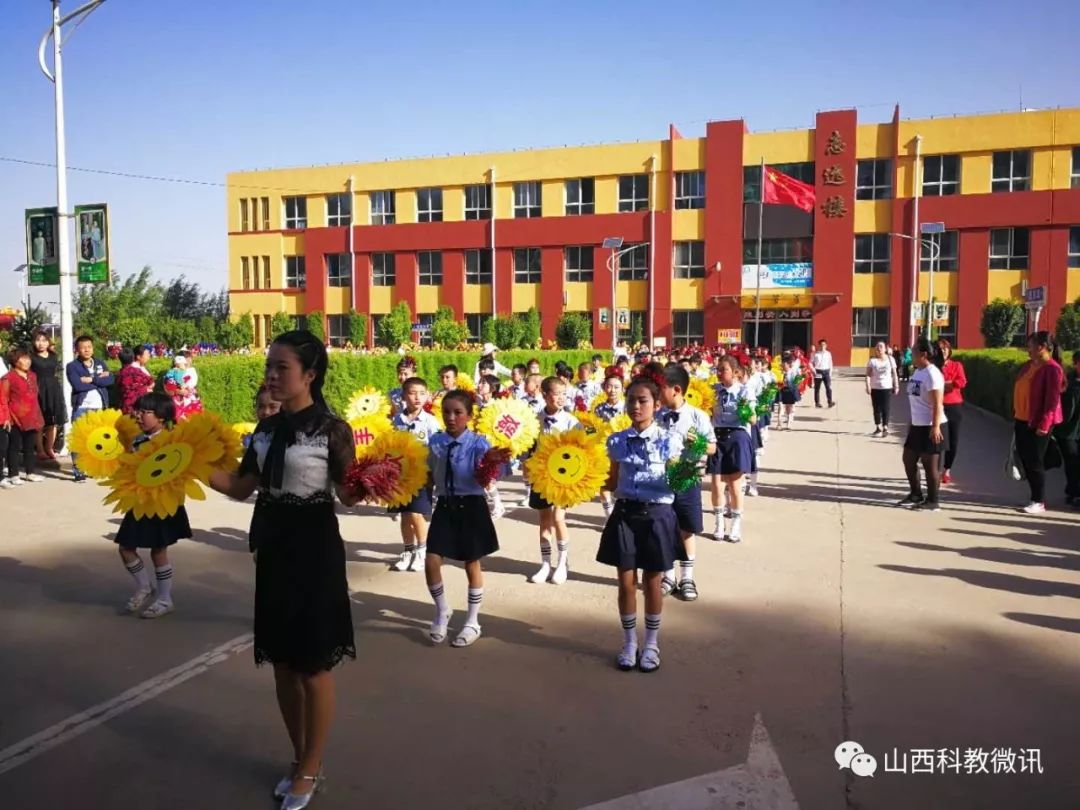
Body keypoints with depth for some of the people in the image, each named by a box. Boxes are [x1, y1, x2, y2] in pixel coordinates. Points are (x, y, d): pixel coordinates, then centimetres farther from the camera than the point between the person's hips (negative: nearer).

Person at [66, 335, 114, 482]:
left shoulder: (100, 363, 12)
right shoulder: (72, 366, -1)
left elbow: (110, 380, -4)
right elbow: (78, 385, -17)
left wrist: (91, 379, -14)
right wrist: (99, 380, -10)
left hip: (100, 407, 4)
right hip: (81, 408, -4)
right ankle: (78, 471, 0)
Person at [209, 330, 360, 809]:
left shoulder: (332, 429, -14)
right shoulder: (266, 428, 5)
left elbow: (349, 496, -14)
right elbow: (242, 487, 9)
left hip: (314, 550, -7)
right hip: (272, 548, 7)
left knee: (313, 666, 7)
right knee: (282, 661, 17)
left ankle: (310, 769, 27)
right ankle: (299, 759, 36)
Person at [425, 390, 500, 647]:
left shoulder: (478, 444, -12)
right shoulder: (436, 442, 0)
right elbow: (430, 477, 10)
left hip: (471, 506, -3)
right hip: (444, 506, 3)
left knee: (472, 565, 10)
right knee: (431, 562, -3)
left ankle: (472, 623, 28)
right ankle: (442, 611, 25)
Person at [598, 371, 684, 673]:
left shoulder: (669, 440, -6)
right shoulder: (617, 441, 3)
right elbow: (613, 482, 10)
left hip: (657, 514, -2)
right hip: (625, 513, 2)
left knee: (652, 581, 8)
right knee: (626, 581, 8)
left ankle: (652, 644, 27)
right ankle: (629, 643, 26)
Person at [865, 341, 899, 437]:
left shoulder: (890, 359, 2)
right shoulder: (872, 360, -1)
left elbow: (894, 374, 4)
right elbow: (868, 374, -5)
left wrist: (896, 386, 1)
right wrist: (868, 386, -17)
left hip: (887, 388, 0)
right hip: (875, 388, 0)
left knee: (886, 408, -1)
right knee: (877, 409, 5)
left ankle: (885, 427, 7)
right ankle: (878, 428, 13)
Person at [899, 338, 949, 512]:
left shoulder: (932, 374, -18)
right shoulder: (917, 371, 11)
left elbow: (937, 404, -22)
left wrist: (935, 427, -25)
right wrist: (913, 423, 22)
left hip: (931, 427, -10)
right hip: (917, 425, 10)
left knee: (930, 465, 0)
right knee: (908, 460, 16)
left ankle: (932, 501, 11)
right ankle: (916, 495, 30)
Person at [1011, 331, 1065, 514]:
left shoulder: (1052, 368, -14)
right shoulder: (1028, 365, 11)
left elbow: (1052, 400, -17)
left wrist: (1044, 424, -19)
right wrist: (1015, 416, 17)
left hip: (1037, 423, -8)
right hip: (1022, 421, 8)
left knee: (1035, 462, -3)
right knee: (1025, 459, 12)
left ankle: (1039, 502, 6)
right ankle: (1036, 497, 22)